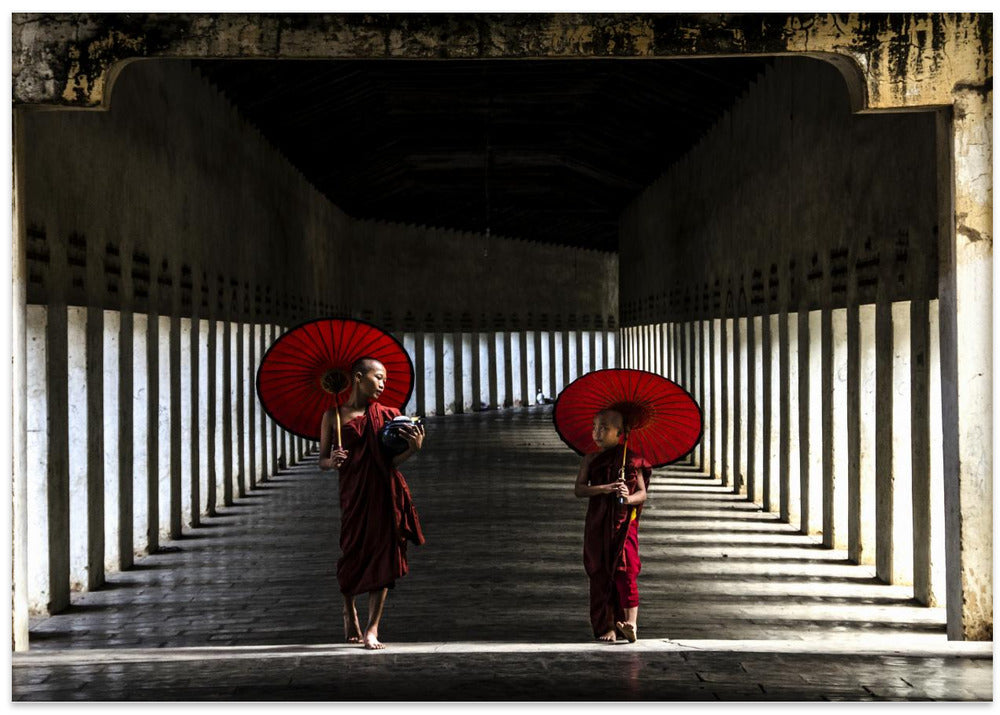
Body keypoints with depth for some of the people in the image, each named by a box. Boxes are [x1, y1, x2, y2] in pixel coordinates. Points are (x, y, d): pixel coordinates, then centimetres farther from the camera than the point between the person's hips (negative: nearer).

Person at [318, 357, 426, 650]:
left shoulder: (387, 416, 8)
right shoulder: (334, 415, 5)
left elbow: (391, 461, 4)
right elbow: (322, 461, 6)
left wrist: (413, 448, -13)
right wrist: (332, 461, -16)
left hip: (384, 492, 1)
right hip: (353, 493, -1)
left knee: (382, 556, -5)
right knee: (353, 553, 3)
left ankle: (372, 629, -1)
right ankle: (349, 610, 33)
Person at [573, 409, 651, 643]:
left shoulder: (631, 458, 2)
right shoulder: (591, 459, 9)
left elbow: (642, 492, 1)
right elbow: (578, 489, -1)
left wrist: (629, 498, -21)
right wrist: (603, 489, -17)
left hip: (624, 522, -3)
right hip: (598, 524, 3)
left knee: (625, 570, -15)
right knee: (600, 574, 0)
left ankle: (631, 623, -21)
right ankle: (607, 626, 4)